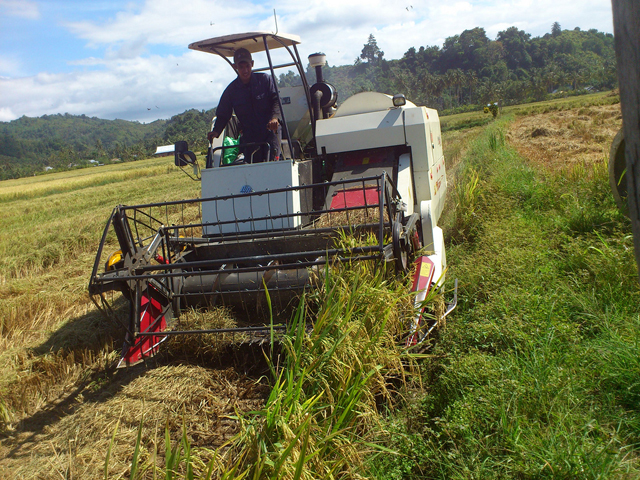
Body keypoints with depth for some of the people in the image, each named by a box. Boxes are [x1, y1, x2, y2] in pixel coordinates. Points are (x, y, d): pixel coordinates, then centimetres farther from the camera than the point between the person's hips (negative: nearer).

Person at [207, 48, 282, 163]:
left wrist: (275, 117, -28)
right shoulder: (231, 90, 3)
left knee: (272, 160, -20)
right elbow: (223, 114, 8)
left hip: (270, 131, -2)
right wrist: (216, 131, -12)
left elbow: (276, 101, -6)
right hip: (249, 135, 2)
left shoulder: (265, 79, 0)